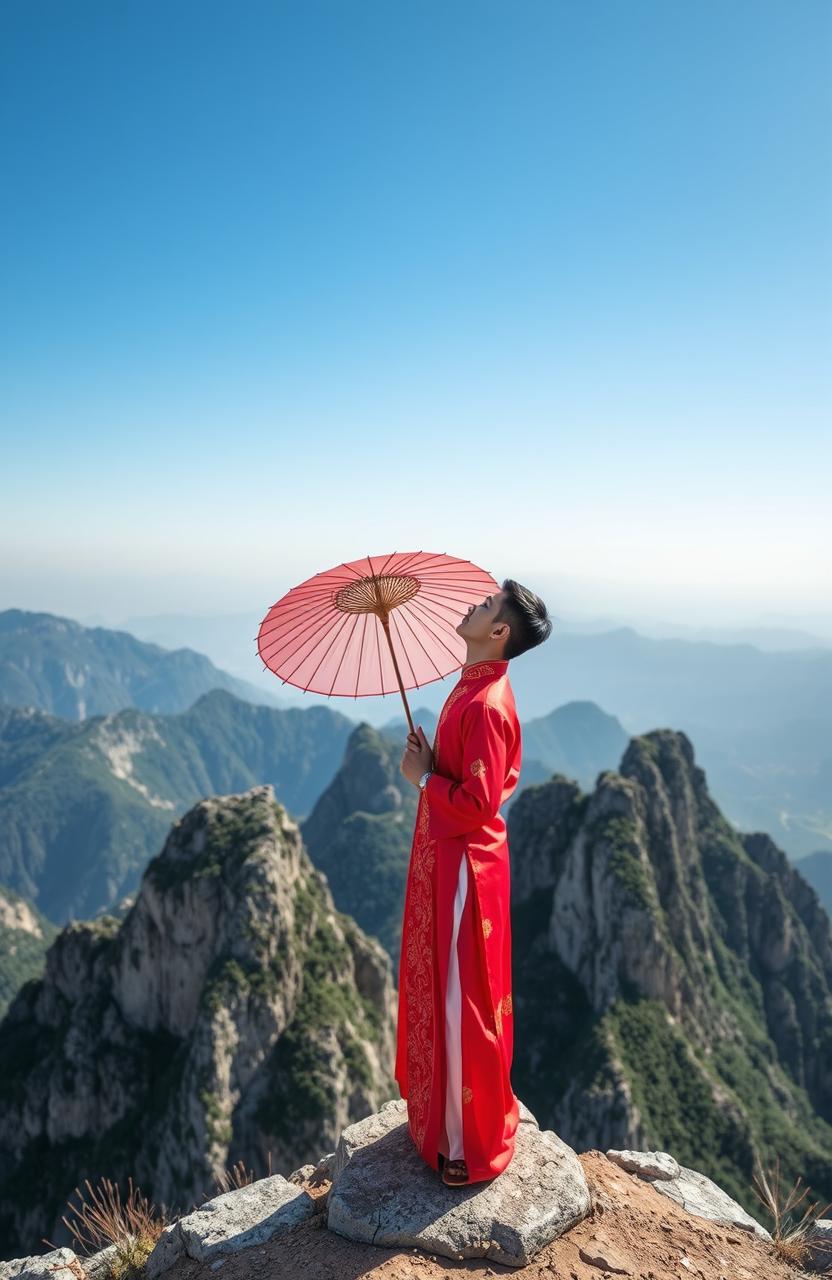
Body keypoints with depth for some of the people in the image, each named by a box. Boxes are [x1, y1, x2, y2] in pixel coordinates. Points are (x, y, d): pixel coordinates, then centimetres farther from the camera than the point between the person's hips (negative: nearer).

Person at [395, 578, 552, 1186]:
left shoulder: (486, 705, -24)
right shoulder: (473, 685, 6)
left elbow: (477, 804, -26)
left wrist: (424, 776, -14)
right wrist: (431, 761, 1)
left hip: (464, 866, -10)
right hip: (444, 857, 10)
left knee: (462, 1002, 4)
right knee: (438, 993, 23)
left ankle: (471, 1145, 23)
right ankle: (443, 1115, 43)